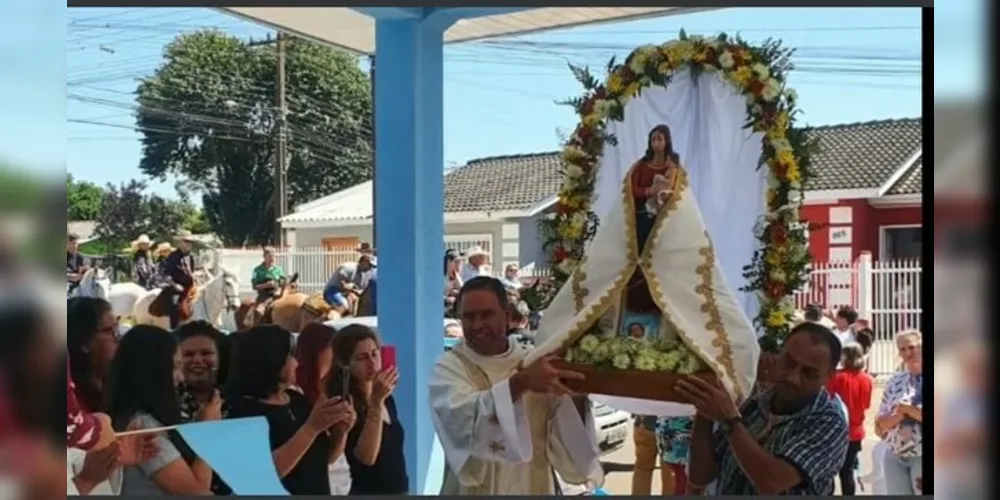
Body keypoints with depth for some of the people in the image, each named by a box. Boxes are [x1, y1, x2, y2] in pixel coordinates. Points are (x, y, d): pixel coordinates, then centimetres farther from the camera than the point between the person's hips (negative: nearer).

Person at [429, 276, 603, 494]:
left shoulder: (537, 362, 0)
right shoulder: (449, 367, -7)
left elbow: (565, 442, -6)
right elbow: (461, 418, -27)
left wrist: (576, 396, -23)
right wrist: (520, 383, -38)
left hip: (532, 487, 2)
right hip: (473, 489, -2)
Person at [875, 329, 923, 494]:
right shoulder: (894, 382, 9)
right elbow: (879, 425, 6)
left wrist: (909, 409, -13)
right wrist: (899, 413, -11)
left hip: (921, 458, -4)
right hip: (894, 458, 4)